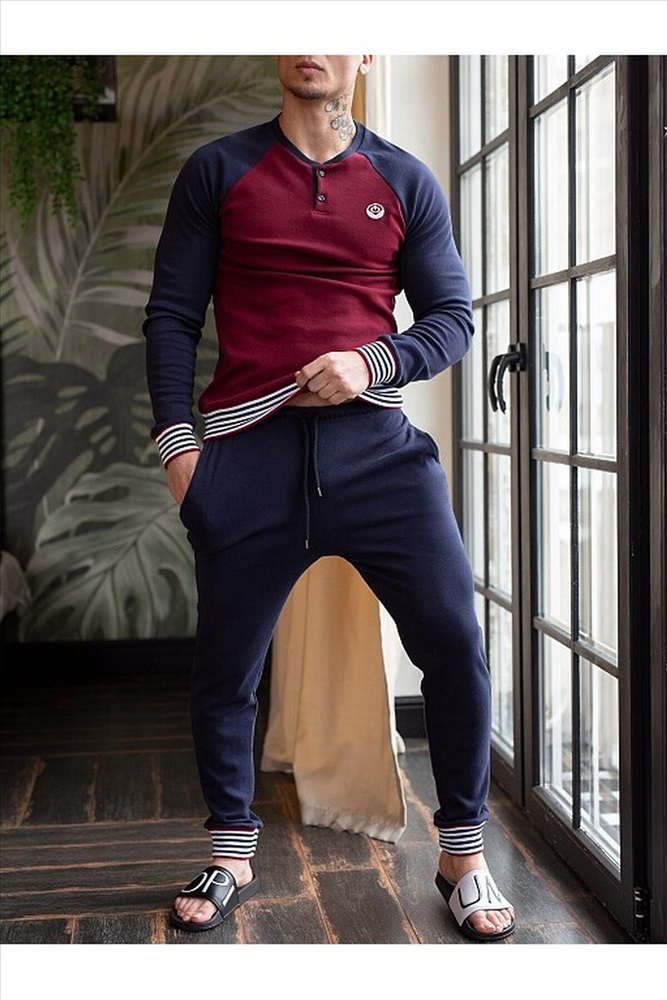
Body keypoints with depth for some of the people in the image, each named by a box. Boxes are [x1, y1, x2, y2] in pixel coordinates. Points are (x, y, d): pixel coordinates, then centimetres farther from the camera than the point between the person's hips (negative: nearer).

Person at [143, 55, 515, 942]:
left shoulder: (407, 183, 10)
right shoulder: (217, 172, 9)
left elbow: (453, 316, 8)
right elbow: (171, 314, 7)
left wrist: (375, 363, -11)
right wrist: (176, 438, -3)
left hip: (376, 444, 0)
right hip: (248, 452, 0)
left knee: (455, 642, -7)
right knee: (224, 663, 7)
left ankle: (464, 855, 11)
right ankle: (232, 859, 27)